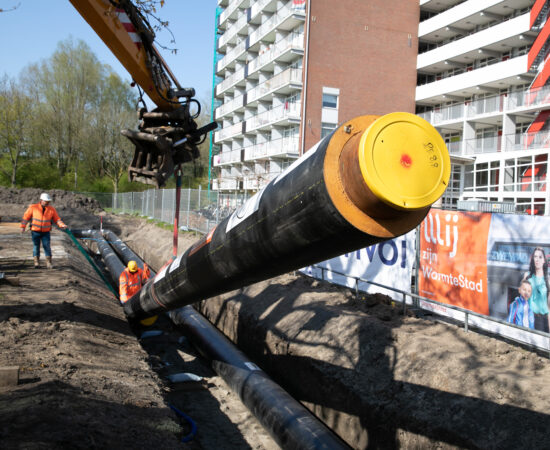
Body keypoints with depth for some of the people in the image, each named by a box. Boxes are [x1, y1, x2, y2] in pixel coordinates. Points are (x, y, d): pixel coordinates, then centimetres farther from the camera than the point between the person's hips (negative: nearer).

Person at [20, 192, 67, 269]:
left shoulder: (51, 209, -4)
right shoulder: (33, 207, -7)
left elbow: (57, 219, -2)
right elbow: (26, 217, -1)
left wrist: (62, 225, -17)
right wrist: (23, 226, -6)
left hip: (45, 232, 1)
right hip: (35, 231, 0)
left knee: (47, 246, -6)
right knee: (36, 246, 1)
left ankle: (48, 263, -2)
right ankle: (36, 262, 7)